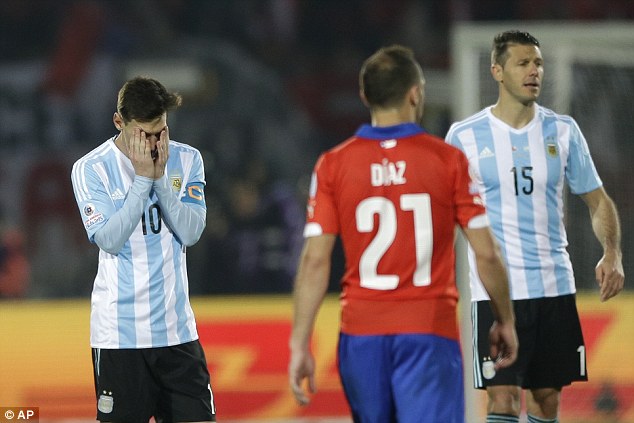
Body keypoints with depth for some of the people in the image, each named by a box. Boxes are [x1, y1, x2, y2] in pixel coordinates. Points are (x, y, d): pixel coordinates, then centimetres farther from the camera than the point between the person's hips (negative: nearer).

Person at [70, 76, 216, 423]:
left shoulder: (187, 160, 4)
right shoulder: (90, 169, -5)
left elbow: (190, 233, -5)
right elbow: (110, 240, -15)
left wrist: (160, 178, -14)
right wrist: (142, 178, -17)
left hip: (177, 328, 3)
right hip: (119, 332, -3)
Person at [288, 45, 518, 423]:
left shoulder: (332, 165, 1)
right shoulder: (448, 160, -3)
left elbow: (315, 261, -3)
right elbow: (486, 253, -2)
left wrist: (300, 345, -1)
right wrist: (505, 321, 12)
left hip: (362, 334, 3)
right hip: (430, 334, -3)